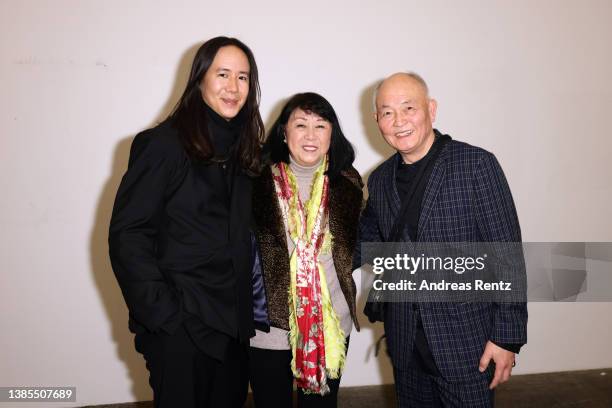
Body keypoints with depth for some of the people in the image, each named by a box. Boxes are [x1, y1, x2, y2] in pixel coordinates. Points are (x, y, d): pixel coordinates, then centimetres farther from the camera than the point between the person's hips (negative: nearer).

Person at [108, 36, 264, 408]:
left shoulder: (245, 148, 9)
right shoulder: (164, 143, -8)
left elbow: (244, 234, 10)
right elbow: (127, 235, -12)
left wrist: (246, 309, 2)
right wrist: (163, 313, -17)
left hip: (234, 322, 6)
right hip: (179, 326, -5)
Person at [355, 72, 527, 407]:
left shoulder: (477, 165, -12)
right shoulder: (379, 180, 3)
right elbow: (367, 241, 15)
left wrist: (507, 337, -13)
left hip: (467, 342, -4)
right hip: (405, 343, 5)